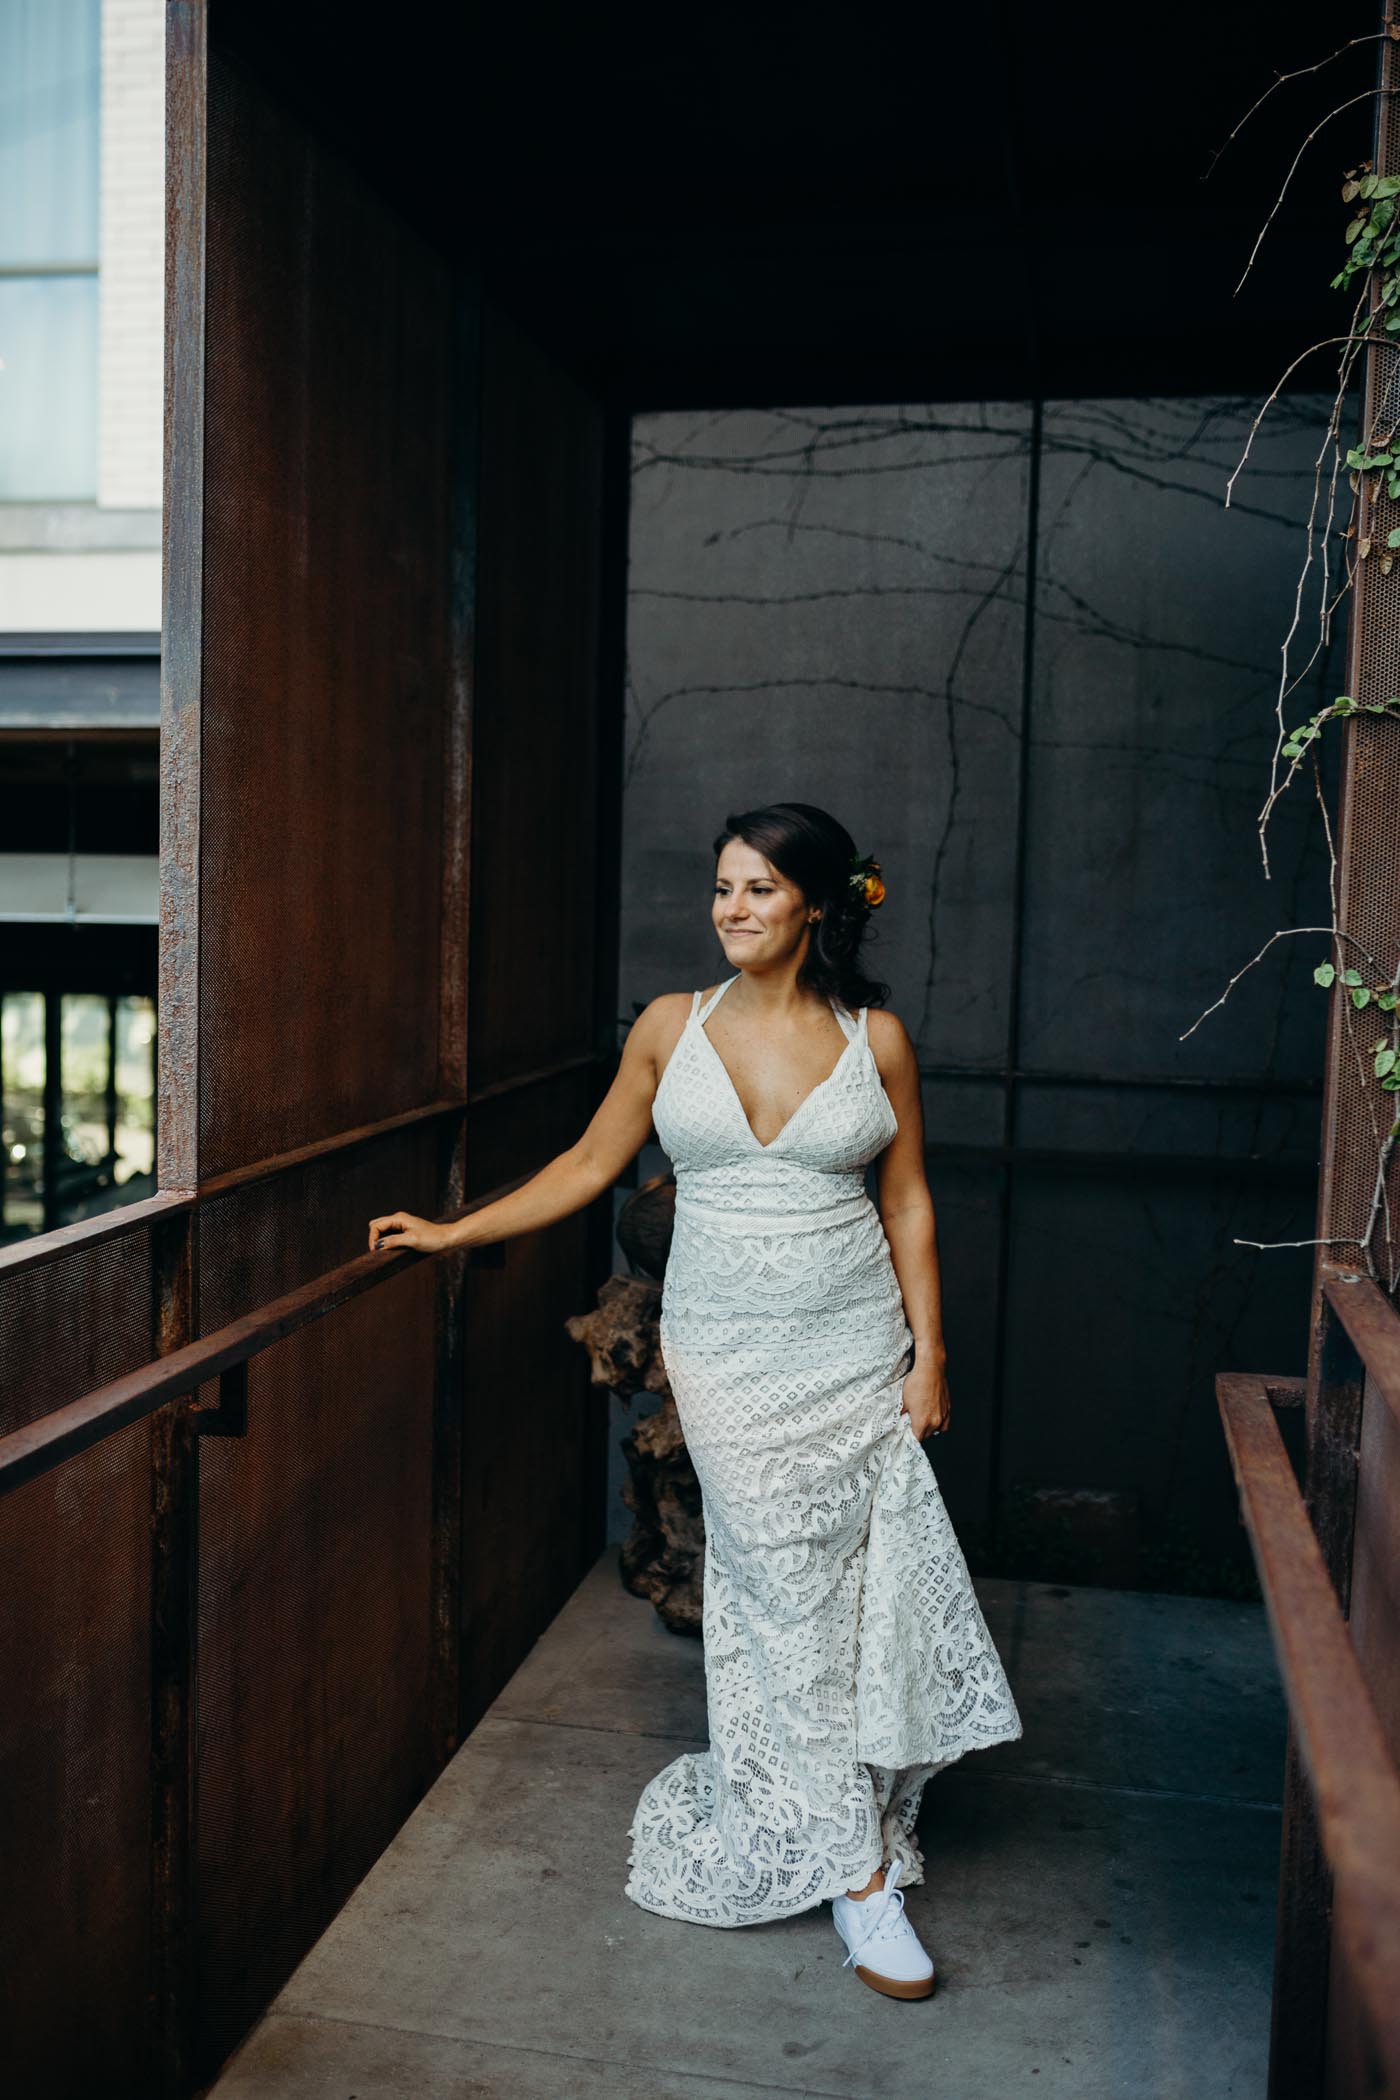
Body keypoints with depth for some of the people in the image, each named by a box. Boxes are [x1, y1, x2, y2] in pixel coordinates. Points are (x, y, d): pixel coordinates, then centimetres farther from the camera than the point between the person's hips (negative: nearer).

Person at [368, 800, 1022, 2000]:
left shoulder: (875, 1036, -1)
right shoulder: (671, 1028, 0)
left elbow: (909, 1204, 3)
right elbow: (591, 1164, 8)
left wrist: (928, 1355, 0)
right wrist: (454, 1232, 6)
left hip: (853, 1350, 1)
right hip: (727, 1352, 0)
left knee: (867, 1579, 5)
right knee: (789, 1593, 3)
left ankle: (805, 1810, 29)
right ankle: (857, 1870, 15)